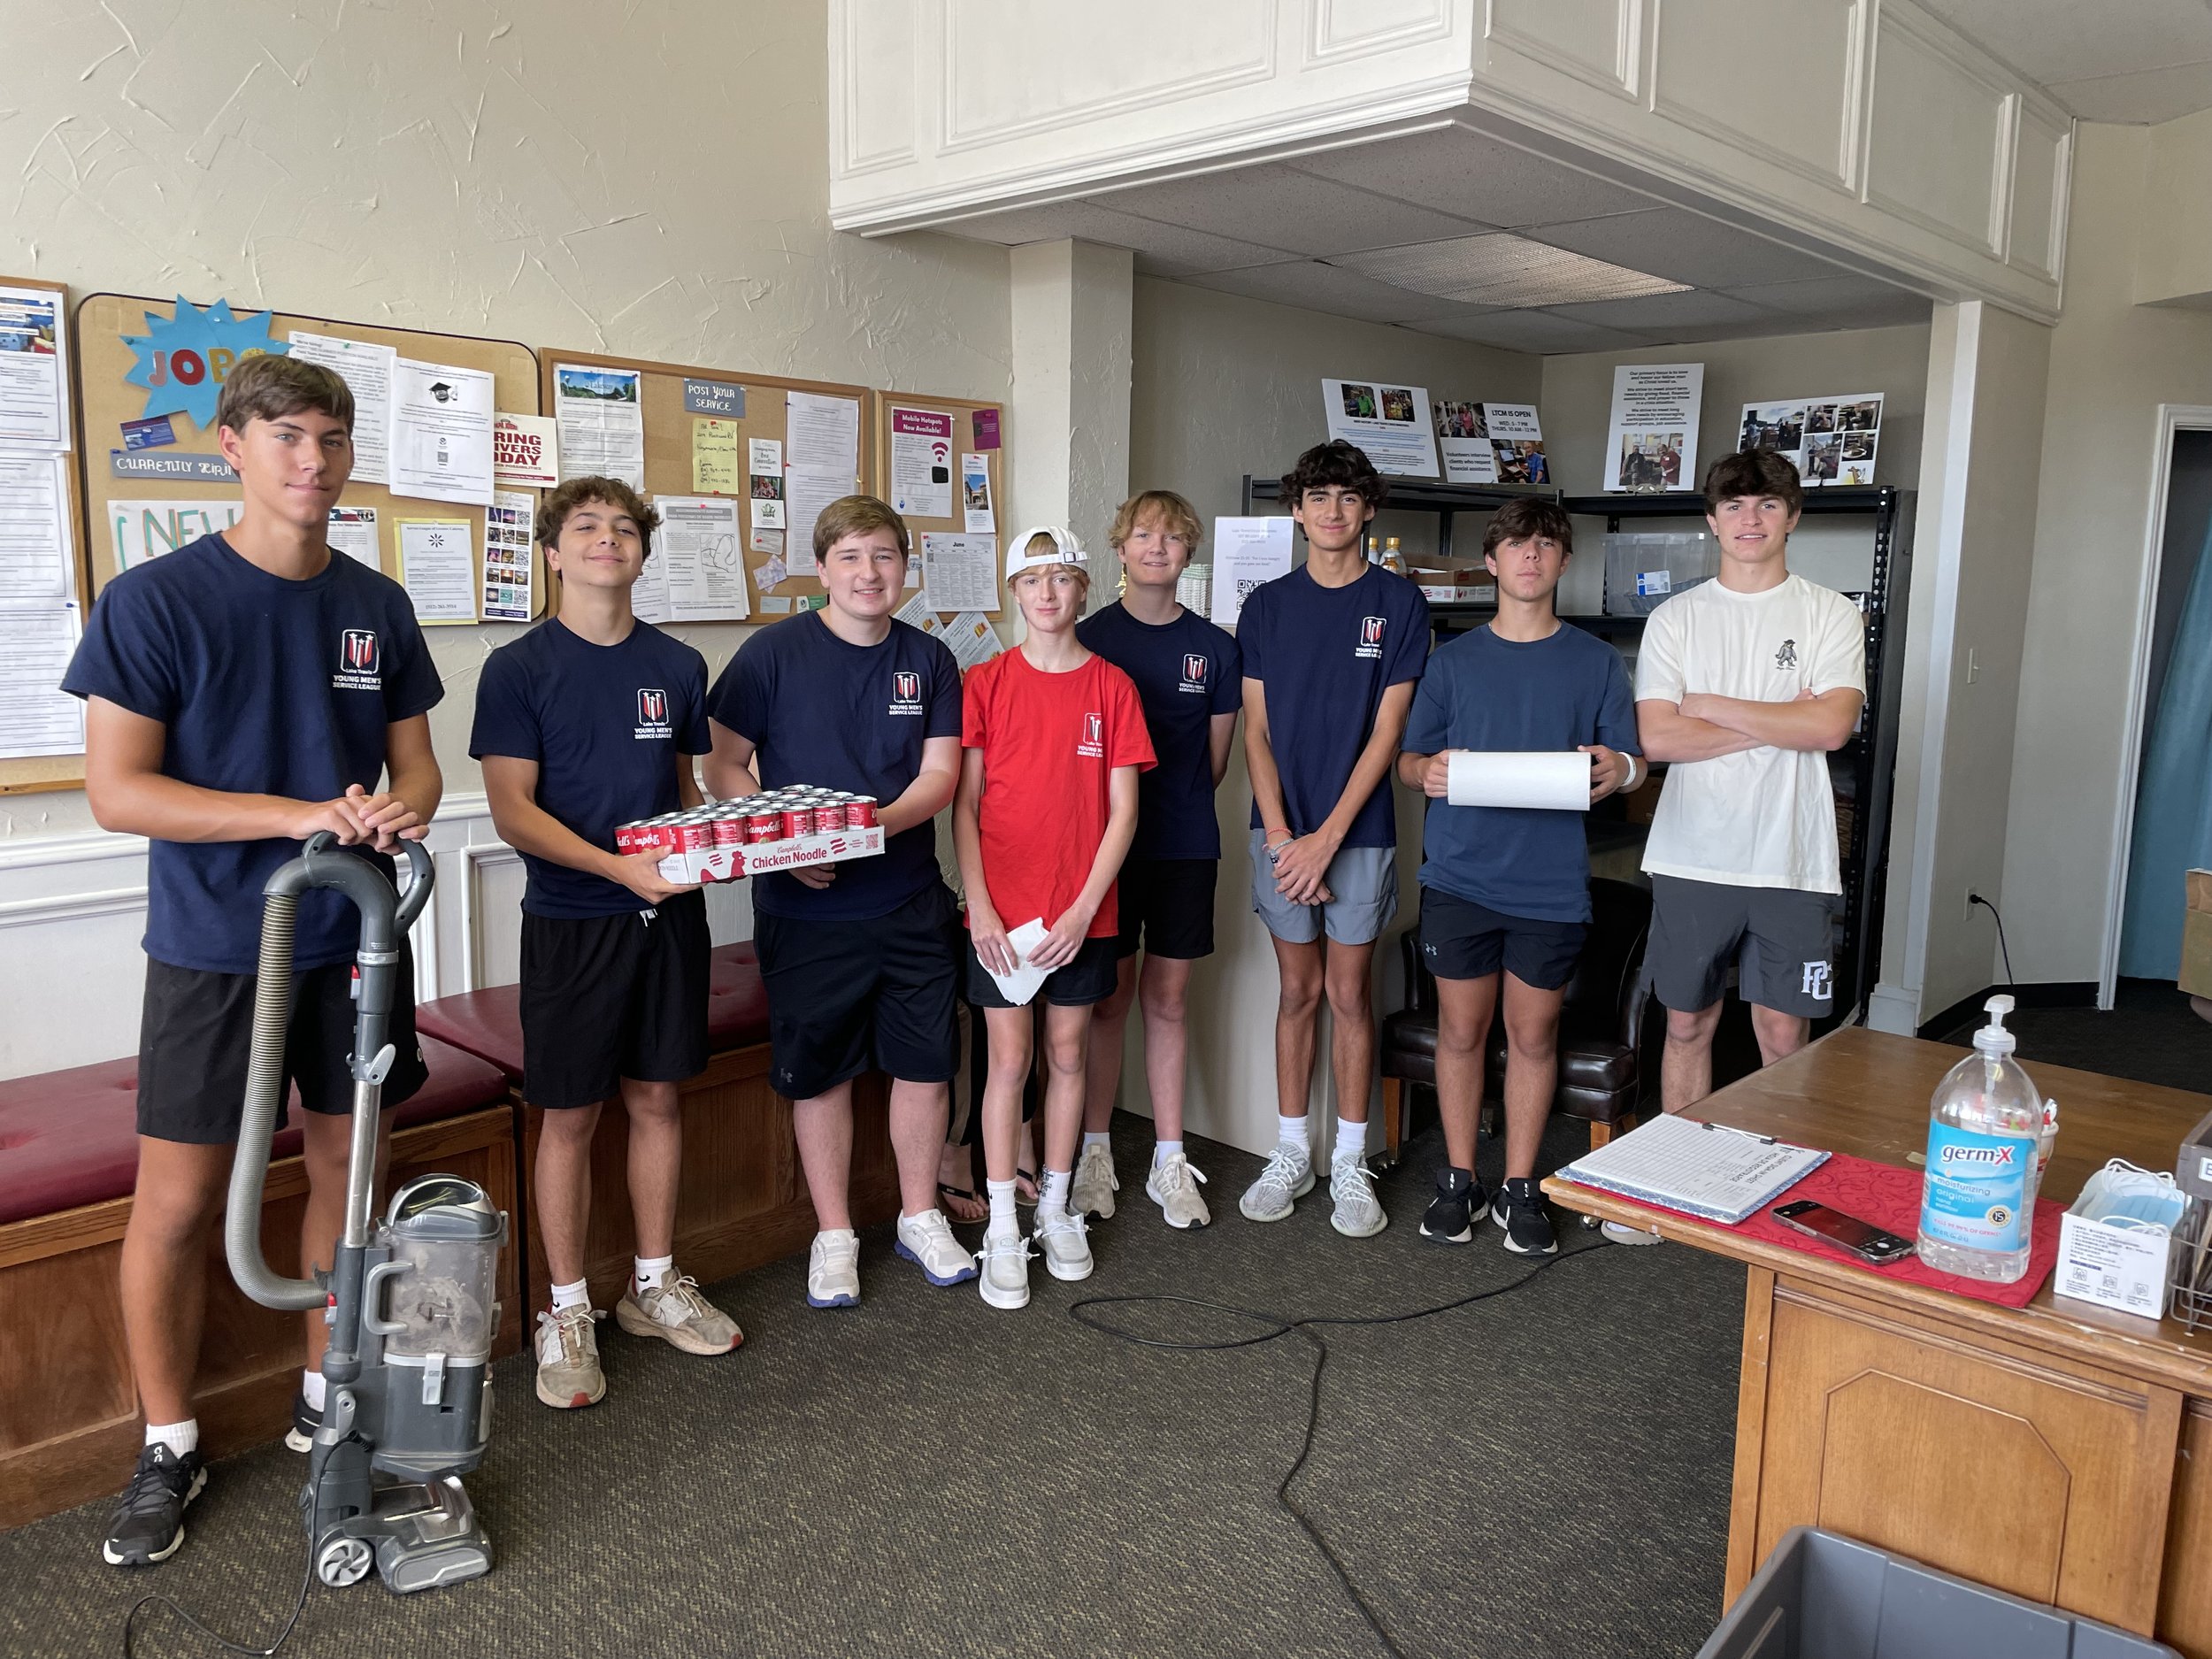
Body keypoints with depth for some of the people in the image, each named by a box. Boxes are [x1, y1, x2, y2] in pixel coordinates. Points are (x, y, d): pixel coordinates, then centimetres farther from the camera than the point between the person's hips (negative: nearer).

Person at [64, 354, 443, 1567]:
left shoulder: (378, 605, 5)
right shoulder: (155, 600, -9)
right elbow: (117, 790, -13)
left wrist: (404, 805, -13)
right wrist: (301, 813, -23)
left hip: (353, 941, 4)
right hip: (213, 951, -4)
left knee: (348, 1168, 12)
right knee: (177, 1203, 3)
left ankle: (325, 1398, 31)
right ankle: (168, 1448, 23)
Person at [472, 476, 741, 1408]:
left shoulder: (678, 666, 8)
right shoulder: (518, 669, -5)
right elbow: (513, 811, -11)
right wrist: (617, 866, -24)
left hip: (668, 914, 4)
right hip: (571, 921, -4)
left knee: (657, 1097, 12)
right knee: (569, 1115, 4)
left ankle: (654, 1286, 28)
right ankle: (568, 1313, 19)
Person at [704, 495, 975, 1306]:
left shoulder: (929, 660, 4)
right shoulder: (775, 651, -4)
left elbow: (940, 775, -1)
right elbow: (725, 767, -3)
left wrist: (878, 821, -20)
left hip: (909, 901, 3)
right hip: (805, 906, -2)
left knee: (925, 1063, 9)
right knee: (819, 1072, 8)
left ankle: (920, 1216, 30)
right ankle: (834, 1232, 25)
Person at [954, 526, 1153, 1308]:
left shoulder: (1111, 686, 0)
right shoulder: (985, 683, -1)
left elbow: (1123, 809, -2)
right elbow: (964, 805, -2)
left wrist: (1083, 908, -10)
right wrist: (979, 907, -11)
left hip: (1081, 912, 1)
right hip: (1000, 910, -1)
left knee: (1067, 1055, 11)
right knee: (1009, 1059, 3)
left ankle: (1056, 1208, 27)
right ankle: (1001, 1228, 14)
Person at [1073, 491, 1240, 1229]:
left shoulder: (1215, 647, 5)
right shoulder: (1089, 639, -1)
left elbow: (1215, 759, 11)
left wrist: (1177, 807, 9)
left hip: (1186, 847, 2)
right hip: (1106, 841, -2)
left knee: (1167, 1001, 8)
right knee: (1109, 1000, 5)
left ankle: (1169, 1161, 17)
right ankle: (1096, 1153, 19)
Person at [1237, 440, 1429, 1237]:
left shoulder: (1398, 603, -1)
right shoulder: (1267, 606, 5)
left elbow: (1386, 731, -6)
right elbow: (1257, 731, 3)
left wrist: (1328, 835, -12)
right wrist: (1279, 834, -9)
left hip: (1359, 830, -2)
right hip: (1281, 828, 2)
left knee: (1348, 994, 4)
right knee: (1299, 989, 9)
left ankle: (1350, 1163, 16)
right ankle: (1291, 1152, 21)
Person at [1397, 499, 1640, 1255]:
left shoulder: (1596, 661, 7)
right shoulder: (1452, 660, 8)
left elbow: (1631, 760, 8)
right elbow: (1406, 760, 8)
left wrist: (1620, 768, -16)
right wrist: (1428, 771, -16)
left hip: (1552, 881, 0)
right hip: (1461, 874, 0)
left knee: (1534, 1034, 7)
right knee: (1461, 1028, 7)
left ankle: (1520, 1188, 21)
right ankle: (1459, 1180, 21)